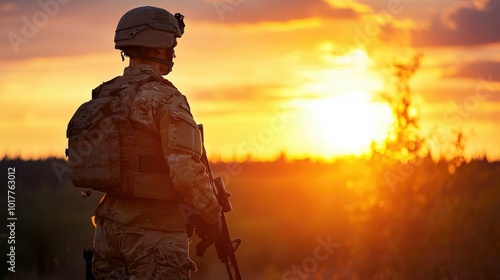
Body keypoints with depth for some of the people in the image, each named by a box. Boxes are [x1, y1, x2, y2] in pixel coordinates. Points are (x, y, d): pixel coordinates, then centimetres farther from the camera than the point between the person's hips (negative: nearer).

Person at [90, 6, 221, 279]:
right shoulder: (165, 98, -13)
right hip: (154, 229, -8)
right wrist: (211, 216, -7)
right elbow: (186, 169, -20)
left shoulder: (104, 97, 10)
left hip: (109, 226, 8)